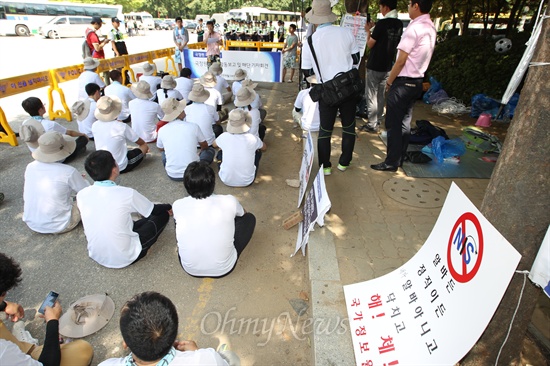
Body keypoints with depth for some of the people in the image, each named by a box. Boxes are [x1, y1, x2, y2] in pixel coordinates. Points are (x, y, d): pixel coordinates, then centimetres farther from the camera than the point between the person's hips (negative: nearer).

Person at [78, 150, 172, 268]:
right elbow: (154, 210, -5)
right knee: (163, 215, 4)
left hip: (96, 256, 6)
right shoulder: (127, 194, -24)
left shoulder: (81, 195, -11)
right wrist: (169, 207, 19)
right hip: (124, 258, -5)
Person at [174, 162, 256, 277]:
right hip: (223, 269, -2)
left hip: (190, 269, 3)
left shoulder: (178, 206, -12)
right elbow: (243, 214, 11)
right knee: (249, 218, 12)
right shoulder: (229, 201, -16)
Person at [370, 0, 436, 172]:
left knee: (393, 124, -2)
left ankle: (391, 162, 4)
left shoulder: (414, 29, -16)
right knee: (405, 122, 13)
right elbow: (419, 58, 13)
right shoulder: (431, 28, 11)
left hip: (403, 82, -9)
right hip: (416, 81, 9)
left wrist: (389, 81, -5)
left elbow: (401, 61, -16)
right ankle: (399, 159, 21)